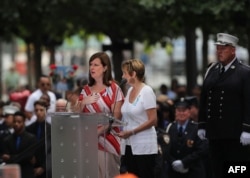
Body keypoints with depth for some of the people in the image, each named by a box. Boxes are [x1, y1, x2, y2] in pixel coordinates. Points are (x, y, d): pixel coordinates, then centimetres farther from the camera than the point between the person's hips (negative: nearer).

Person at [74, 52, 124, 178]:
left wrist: (99, 131, -17)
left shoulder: (113, 89, -3)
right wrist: (83, 102, -6)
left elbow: (116, 116, -9)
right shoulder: (86, 90, 13)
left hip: (107, 139, -5)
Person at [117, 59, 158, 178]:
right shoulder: (130, 90, 12)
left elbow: (152, 120, -14)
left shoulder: (146, 91, -9)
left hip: (144, 147, -7)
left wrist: (131, 132, -17)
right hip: (129, 145, 7)